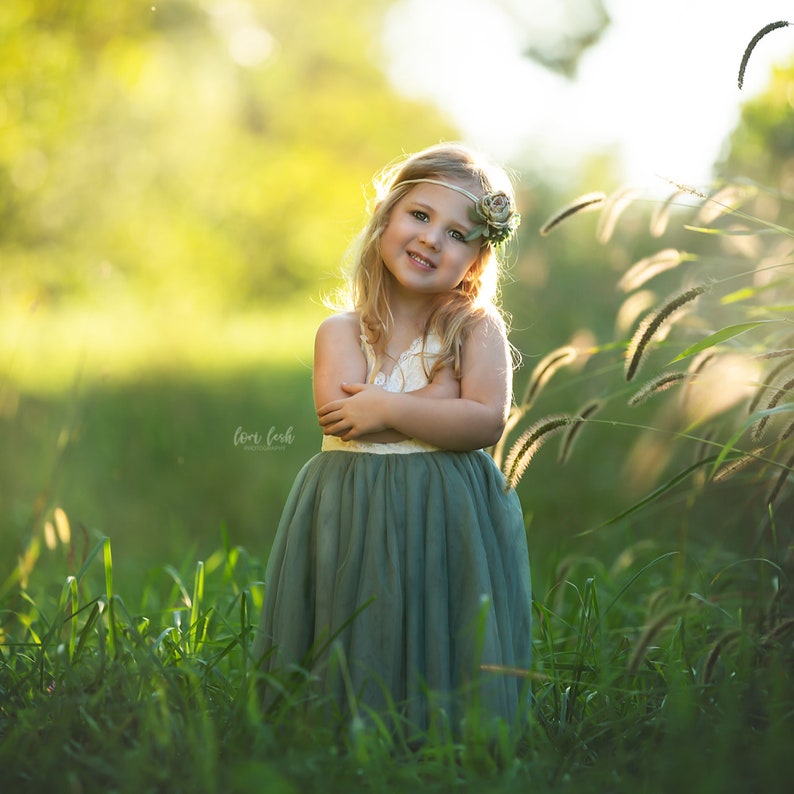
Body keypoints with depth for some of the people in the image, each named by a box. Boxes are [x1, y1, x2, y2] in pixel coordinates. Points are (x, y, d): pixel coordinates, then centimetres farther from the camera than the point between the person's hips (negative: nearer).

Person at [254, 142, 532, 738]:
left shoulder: (478, 330, 1)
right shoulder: (342, 331, 4)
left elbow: (485, 422, -13)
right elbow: (341, 416, -14)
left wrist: (387, 408, -15)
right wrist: (440, 396, -10)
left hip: (450, 530, -1)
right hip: (353, 527, 1)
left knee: (446, 672, 0)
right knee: (351, 673, 3)